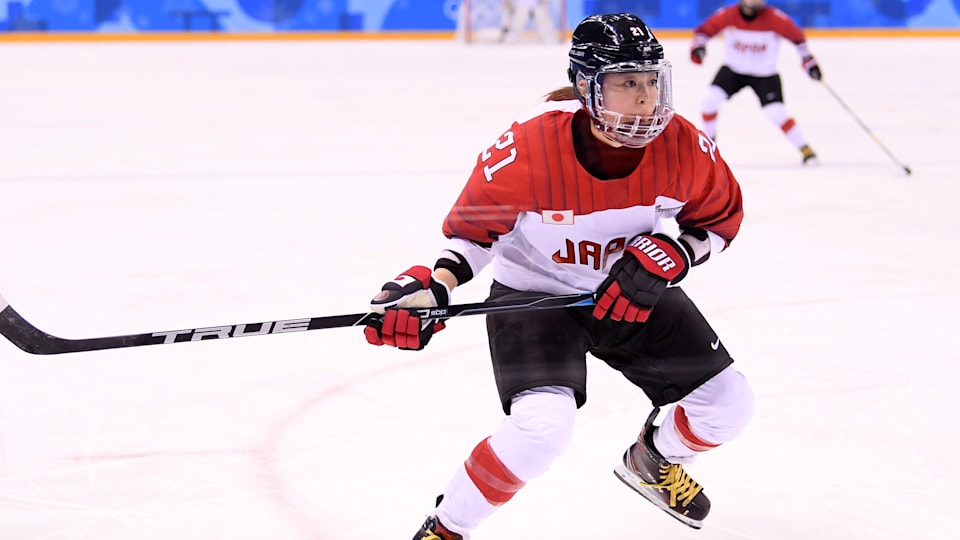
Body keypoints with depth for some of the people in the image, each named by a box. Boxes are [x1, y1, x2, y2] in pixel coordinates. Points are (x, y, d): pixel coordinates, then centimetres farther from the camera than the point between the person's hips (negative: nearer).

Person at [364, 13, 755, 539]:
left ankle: (654, 462, 39)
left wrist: (670, 253, -20)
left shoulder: (683, 146, -20)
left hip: (634, 291, 5)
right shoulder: (527, 148, -29)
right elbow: (473, 225, -13)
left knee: (728, 402, 3)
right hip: (533, 292, -5)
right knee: (542, 424, -28)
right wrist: (436, 285, -29)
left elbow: (720, 216, -2)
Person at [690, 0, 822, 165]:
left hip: (765, 75, -2)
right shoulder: (728, 15, -15)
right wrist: (698, 46, -28)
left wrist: (809, 61, -5)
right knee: (711, 98, -15)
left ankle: (805, 149, 0)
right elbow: (705, 29, -7)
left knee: (776, 113, -16)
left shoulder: (774, 18, -19)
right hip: (733, 70, 2)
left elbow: (796, 35, -6)